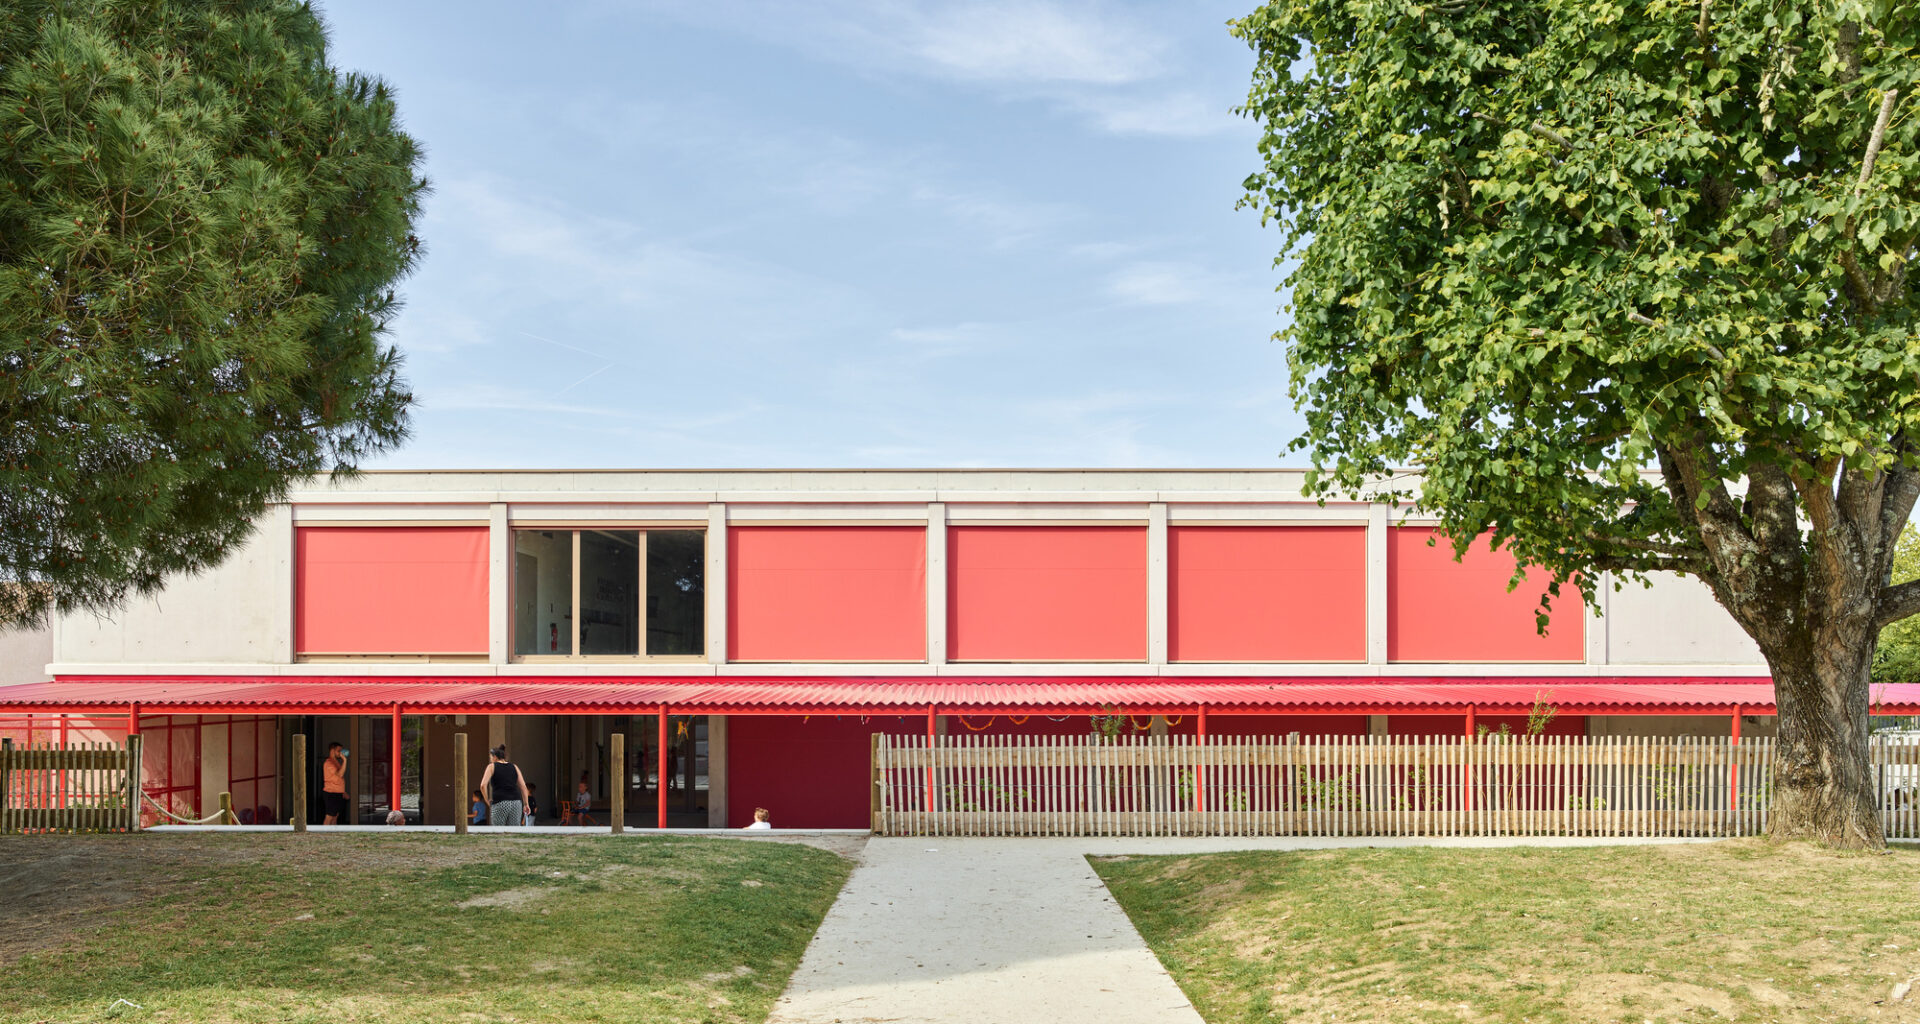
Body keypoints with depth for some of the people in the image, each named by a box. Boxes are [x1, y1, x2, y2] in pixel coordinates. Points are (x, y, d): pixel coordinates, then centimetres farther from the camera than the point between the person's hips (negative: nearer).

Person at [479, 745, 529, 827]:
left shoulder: (492, 766, 6)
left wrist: (487, 800, 5)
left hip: (499, 804, -3)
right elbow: (523, 786, 7)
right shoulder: (514, 767, 16)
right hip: (516, 804, 3)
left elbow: (483, 785, -8)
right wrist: (526, 804, 8)